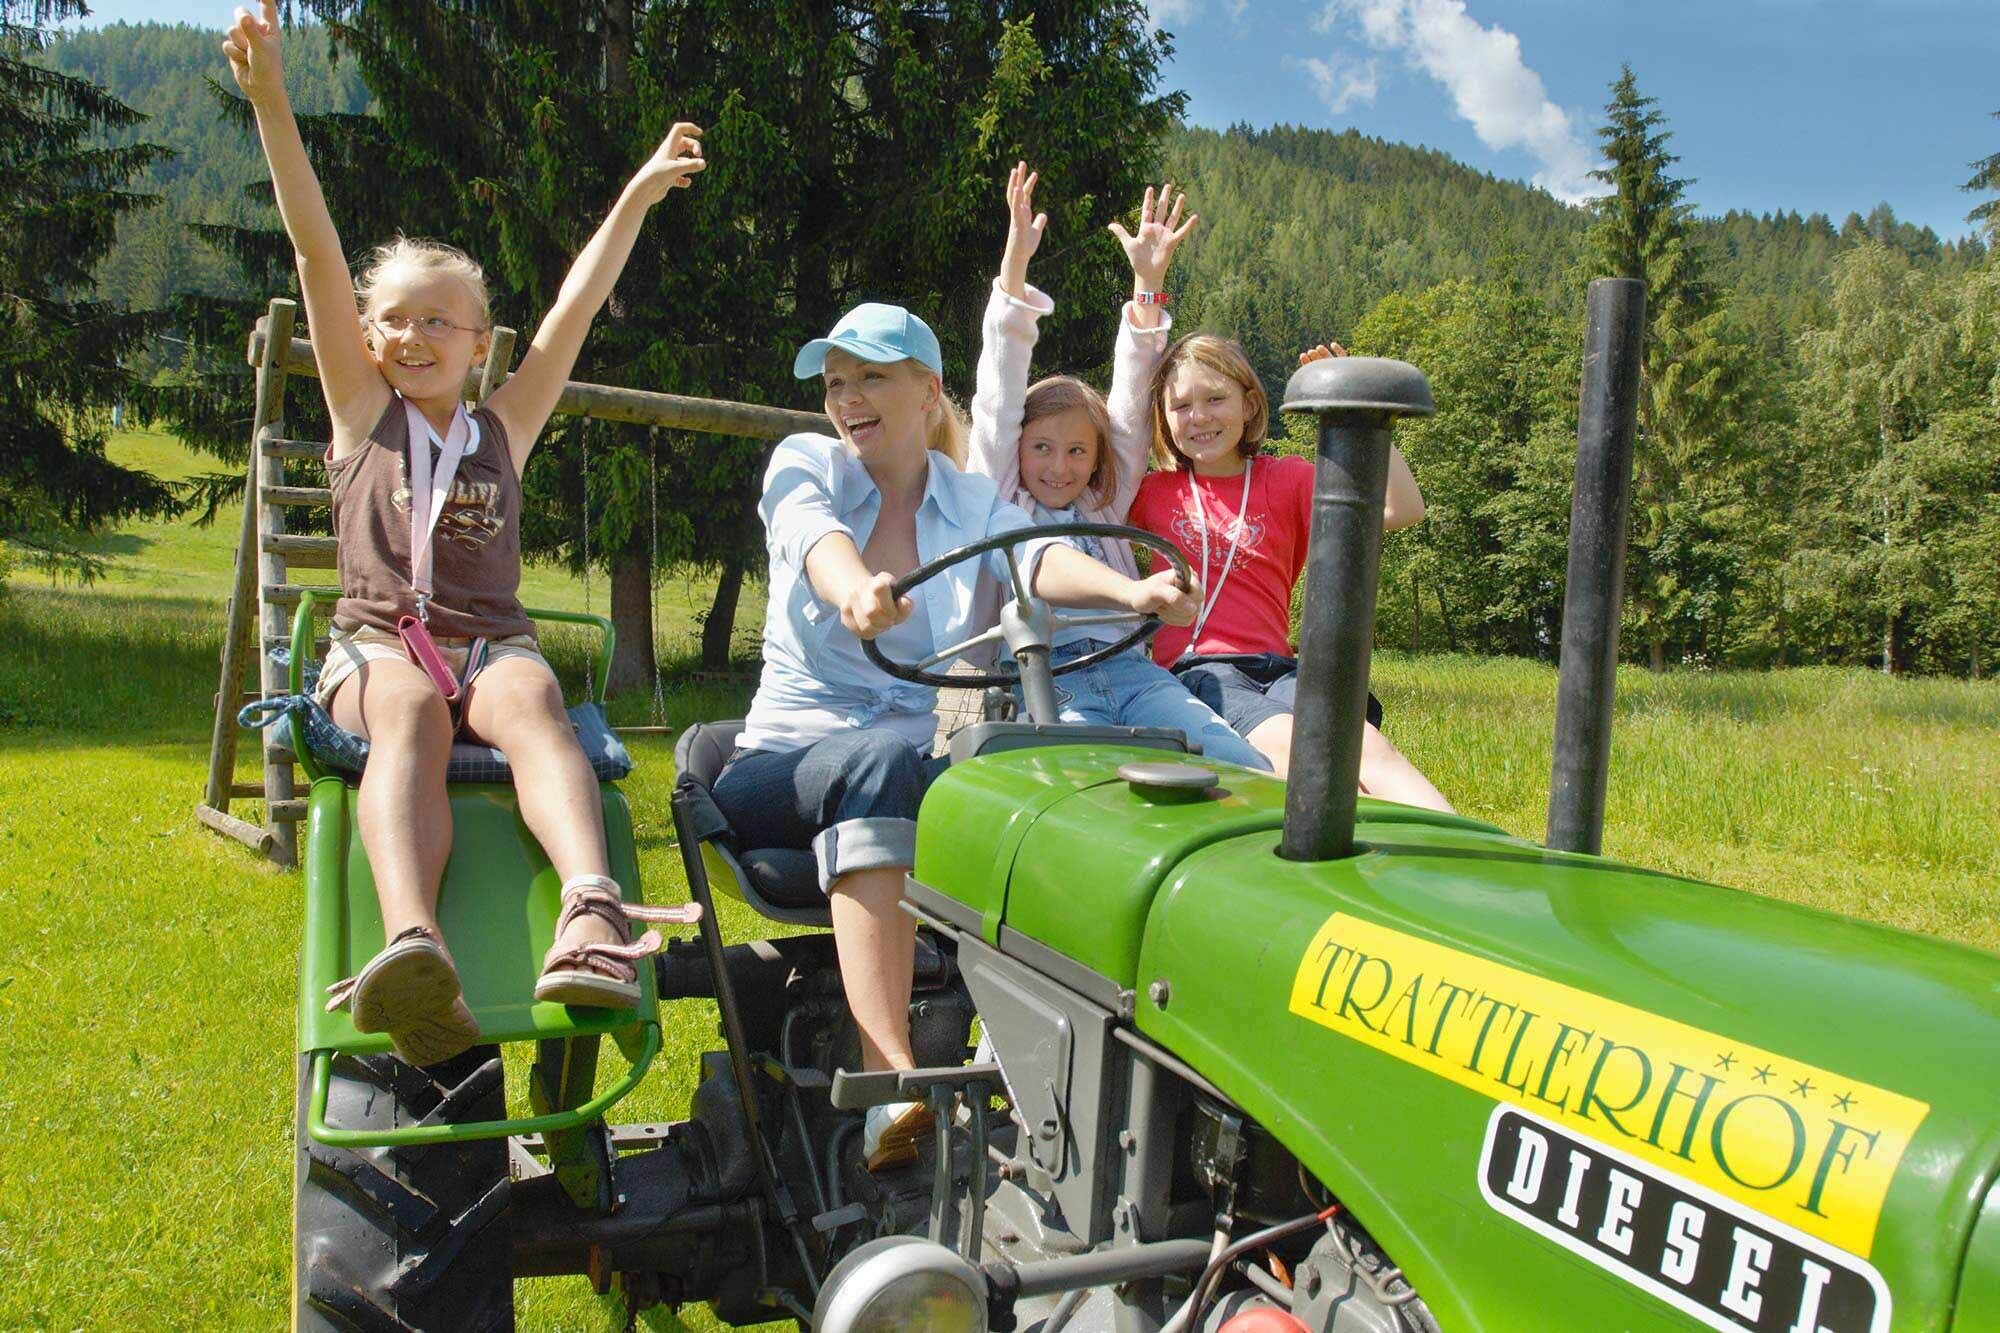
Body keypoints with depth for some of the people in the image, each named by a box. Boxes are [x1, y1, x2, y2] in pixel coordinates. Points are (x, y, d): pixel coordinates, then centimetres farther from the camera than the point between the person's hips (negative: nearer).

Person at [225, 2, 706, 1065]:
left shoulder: (505, 429, 21)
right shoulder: (361, 412, 18)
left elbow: (576, 306, 15)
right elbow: (317, 252, 10)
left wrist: (637, 196, 10)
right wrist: (269, 100, 4)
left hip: (491, 642, 1)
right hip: (377, 644, -1)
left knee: (529, 702, -35)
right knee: (410, 715, -36)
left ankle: (592, 916, -61)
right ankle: (413, 945, -62)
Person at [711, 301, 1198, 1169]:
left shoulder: (971, 503, 12)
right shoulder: (805, 464, 6)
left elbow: (1037, 557, -12)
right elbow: (816, 535, -19)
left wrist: (1129, 591, -36)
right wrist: (853, 591, -45)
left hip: (919, 760, 2)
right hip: (784, 762, -2)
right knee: (884, 762, -37)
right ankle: (892, 1082, -46)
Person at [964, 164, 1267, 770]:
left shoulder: (1106, 507, 28)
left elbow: (1130, 401, 23)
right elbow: (999, 395, 12)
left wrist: (1149, 281, 17)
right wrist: (1016, 260, 5)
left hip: (1131, 669, 4)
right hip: (1043, 678, -4)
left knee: (1245, 766, -23)